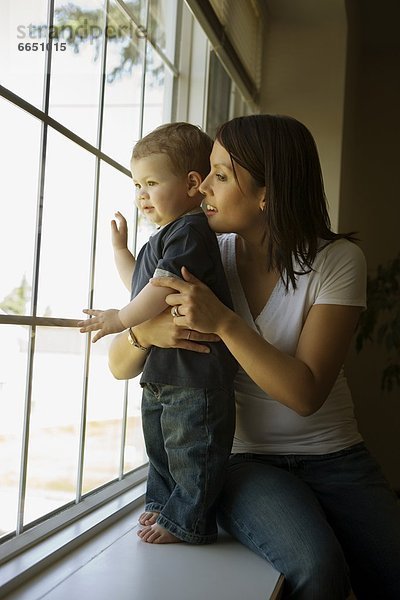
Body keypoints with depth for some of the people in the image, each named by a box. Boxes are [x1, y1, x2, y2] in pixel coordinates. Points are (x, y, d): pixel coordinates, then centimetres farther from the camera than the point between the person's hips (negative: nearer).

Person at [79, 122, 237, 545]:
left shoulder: (191, 231, -16)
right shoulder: (162, 238, 16)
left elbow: (165, 287, -26)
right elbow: (140, 284, 30)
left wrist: (122, 318, -18)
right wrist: (119, 247, 26)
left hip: (195, 372, -10)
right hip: (159, 369, 10)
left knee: (191, 450, 3)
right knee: (159, 446, 22)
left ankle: (187, 521, 17)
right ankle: (163, 503, 38)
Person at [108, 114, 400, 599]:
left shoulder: (337, 259, -9)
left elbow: (306, 393, -18)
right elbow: (119, 367, -1)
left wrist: (224, 323, -28)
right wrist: (146, 331, -24)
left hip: (333, 455, 0)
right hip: (244, 460, 0)